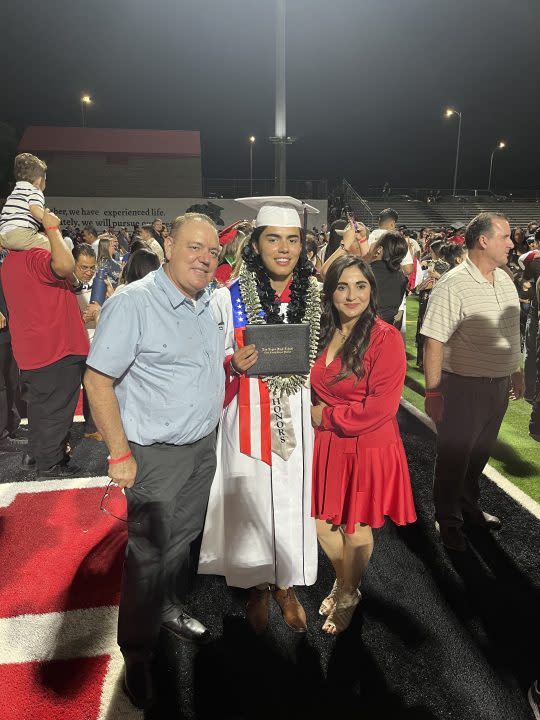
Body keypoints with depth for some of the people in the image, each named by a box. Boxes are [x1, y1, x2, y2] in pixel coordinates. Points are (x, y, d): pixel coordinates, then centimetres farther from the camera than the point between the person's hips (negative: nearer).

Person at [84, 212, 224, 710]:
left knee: (183, 538, 23)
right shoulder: (133, 303, -18)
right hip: (156, 455, -6)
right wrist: (120, 454, -17)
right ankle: (137, 653, 33)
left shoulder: (210, 305, 4)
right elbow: (97, 381, -18)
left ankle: (171, 608, 49)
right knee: (148, 552, 9)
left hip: (204, 446, 7)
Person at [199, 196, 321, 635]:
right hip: (251, 422, -2)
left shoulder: (318, 297, 2)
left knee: (295, 501, 13)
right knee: (253, 502, 11)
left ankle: (287, 586, 38)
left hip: (301, 422, 3)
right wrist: (234, 365, -22)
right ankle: (258, 588, 37)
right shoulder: (229, 299, -7)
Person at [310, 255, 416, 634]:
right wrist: (316, 415, -2)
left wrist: (326, 416, -13)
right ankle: (345, 581, 47)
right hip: (328, 447, 5)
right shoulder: (324, 334, 3)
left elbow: (380, 406, -20)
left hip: (368, 450, -5)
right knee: (324, 524, 16)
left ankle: (347, 596, 43)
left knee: (356, 529, 14)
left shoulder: (386, 338, -16)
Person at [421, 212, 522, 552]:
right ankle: (449, 520, 30)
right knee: (454, 456, 10)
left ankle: (469, 506, 44)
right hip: (463, 387, -7)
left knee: (480, 452, 22)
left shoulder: (505, 279, 6)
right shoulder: (453, 285, -20)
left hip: (499, 385, 8)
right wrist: (433, 391, -22)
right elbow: (434, 341, -22)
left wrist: (516, 371, 18)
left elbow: (511, 332, 16)